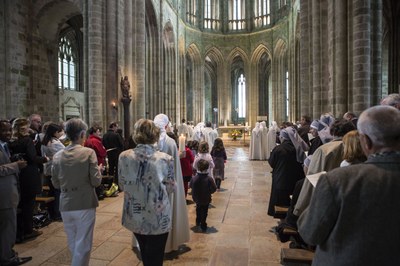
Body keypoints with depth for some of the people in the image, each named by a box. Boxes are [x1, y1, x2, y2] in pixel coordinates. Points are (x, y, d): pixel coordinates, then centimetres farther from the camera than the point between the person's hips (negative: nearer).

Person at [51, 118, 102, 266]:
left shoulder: (57, 156, 0)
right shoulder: (89, 153, -13)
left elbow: (56, 184, 7)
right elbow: (96, 181, -13)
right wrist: (99, 168, 5)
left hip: (65, 205, 5)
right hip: (85, 204, -5)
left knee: (73, 244, 22)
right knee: (82, 245, 8)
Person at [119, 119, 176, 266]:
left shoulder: (124, 156, -11)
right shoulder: (166, 159, -19)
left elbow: (122, 185, 3)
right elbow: (171, 188, -7)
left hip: (134, 216, 3)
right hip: (158, 219, -3)